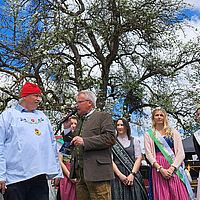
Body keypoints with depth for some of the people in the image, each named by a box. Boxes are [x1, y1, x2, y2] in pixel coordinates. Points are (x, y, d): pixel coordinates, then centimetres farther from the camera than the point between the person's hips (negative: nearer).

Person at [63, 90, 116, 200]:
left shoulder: (104, 117, 1)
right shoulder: (80, 121, 24)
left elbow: (111, 138, -14)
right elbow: (72, 145, 25)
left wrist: (85, 141, -18)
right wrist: (67, 128, 11)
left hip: (97, 172, -7)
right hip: (80, 174, 7)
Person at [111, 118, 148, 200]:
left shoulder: (134, 141, 12)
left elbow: (138, 158, 4)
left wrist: (132, 174, -9)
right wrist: (120, 175, -11)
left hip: (133, 177, 1)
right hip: (117, 176, -1)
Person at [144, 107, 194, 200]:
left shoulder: (174, 133, 13)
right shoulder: (149, 134, 11)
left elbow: (181, 153, 4)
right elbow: (149, 154, 2)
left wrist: (171, 168, -10)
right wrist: (161, 169, -12)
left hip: (174, 167, 1)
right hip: (158, 169, -1)